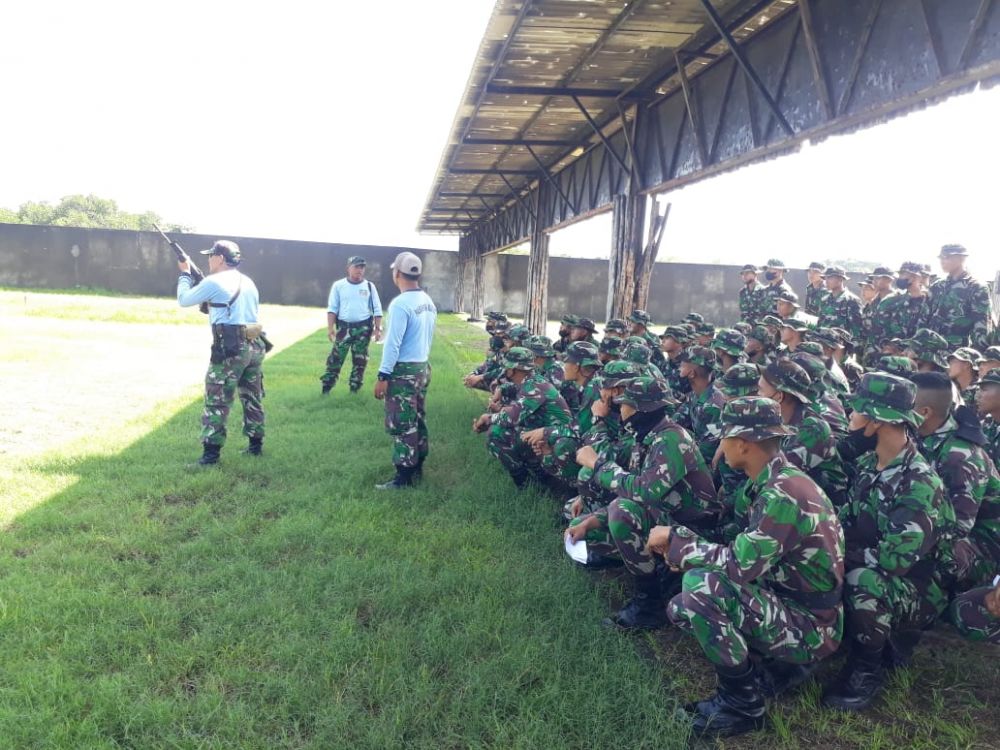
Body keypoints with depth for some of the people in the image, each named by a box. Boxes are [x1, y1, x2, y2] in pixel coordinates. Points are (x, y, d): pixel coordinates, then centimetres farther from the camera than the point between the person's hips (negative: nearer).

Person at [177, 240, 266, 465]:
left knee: (216, 402, -1)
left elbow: (183, 300, 7)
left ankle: (211, 452, -1)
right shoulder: (248, 282, 15)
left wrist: (185, 274, 21)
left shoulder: (213, 282, -6)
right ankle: (256, 444, 23)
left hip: (230, 348, -7)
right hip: (255, 346, 7)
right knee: (253, 399, 16)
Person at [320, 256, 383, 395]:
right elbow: (332, 308, 0)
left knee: (360, 358, 8)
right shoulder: (338, 285, 0)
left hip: (363, 327, 1)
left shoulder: (369, 286, 3)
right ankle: (326, 386, 3)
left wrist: (378, 328, -2)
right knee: (336, 357, -2)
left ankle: (355, 386, 19)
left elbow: (377, 309, 5)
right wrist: (330, 328, -8)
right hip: (344, 326, -1)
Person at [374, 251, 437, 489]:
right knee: (417, 420, 16)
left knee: (401, 425, -3)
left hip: (403, 371, -8)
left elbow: (393, 343, -19)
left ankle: (404, 476, 1)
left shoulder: (400, 303, -18)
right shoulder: (428, 302, 8)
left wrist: (383, 376, -16)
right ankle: (417, 467, 24)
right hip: (423, 367, 9)